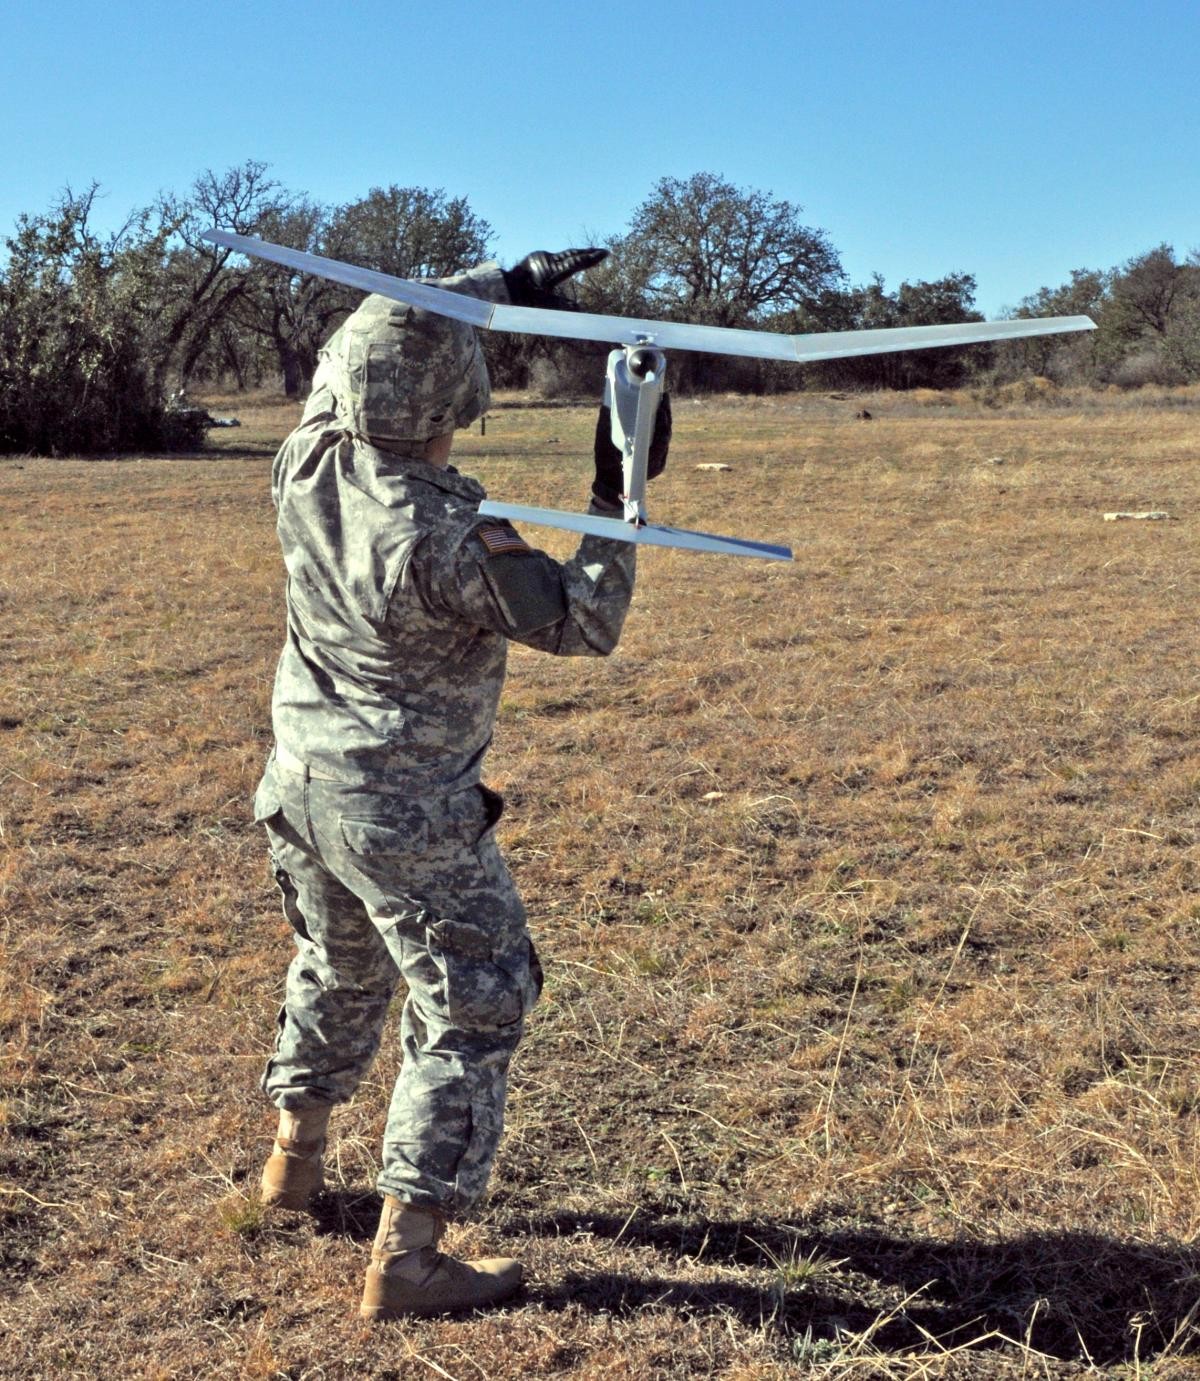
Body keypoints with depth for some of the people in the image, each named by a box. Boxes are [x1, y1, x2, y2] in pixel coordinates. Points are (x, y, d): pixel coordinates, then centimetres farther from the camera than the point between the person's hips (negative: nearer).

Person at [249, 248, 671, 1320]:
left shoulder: (309, 463, -7)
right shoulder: (447, 537, -26)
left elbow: (384, 338, 11)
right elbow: (583, 624, -17)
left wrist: (507, 282, 12)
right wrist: (620, 495, -13)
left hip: (300, 782, 8)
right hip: (406, 810, -8)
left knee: (336, 968, 29)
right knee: (473, 1011, 3)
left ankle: (296, 1159, 46)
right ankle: (407, 1260, 4)